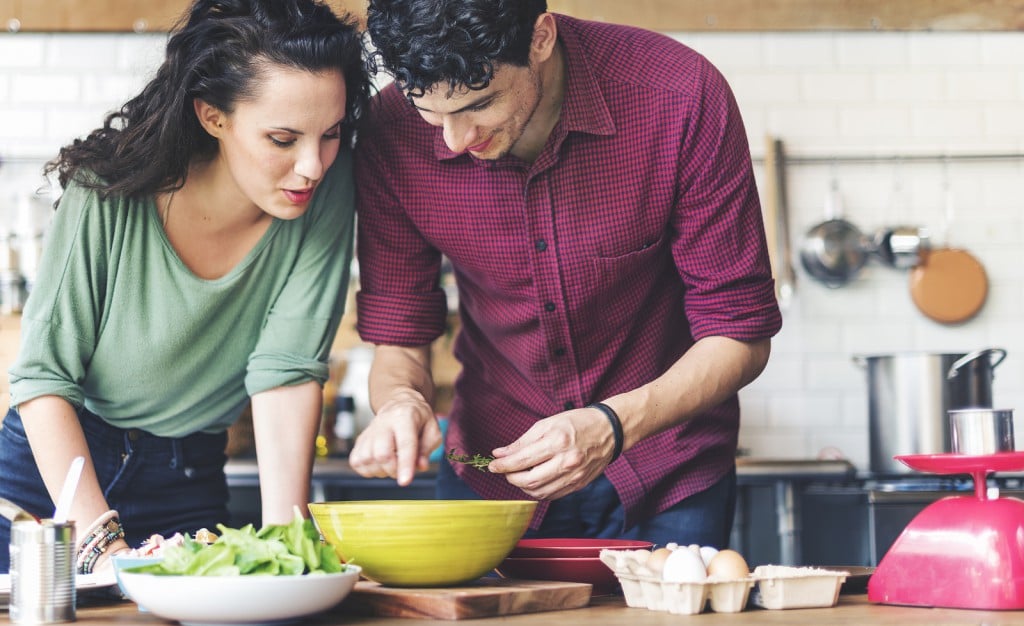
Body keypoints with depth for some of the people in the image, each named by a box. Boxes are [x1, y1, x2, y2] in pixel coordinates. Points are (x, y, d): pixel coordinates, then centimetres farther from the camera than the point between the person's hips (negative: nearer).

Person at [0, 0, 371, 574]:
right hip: (53, 466, -1)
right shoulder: (109, 193, -22)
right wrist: (101, 544, -28)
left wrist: (286, 538, -30)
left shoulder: (328, 193, -18)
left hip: (191, 481, 2)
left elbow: (288, 372, -20)